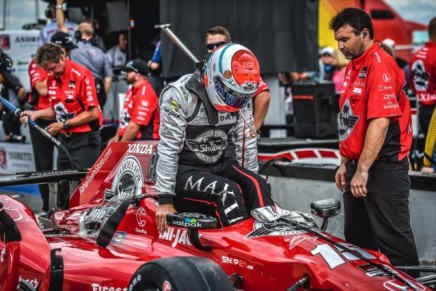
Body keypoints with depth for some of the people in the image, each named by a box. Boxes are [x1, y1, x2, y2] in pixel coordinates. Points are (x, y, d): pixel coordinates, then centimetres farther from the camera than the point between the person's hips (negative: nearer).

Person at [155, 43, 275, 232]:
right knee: (228, 191, -30)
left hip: (218, 165, 6)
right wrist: (165, 199, -20)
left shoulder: (241, 98, -1)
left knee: (258, 185, -19)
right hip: (184, 169, -6)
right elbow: (168, 149, -20)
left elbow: (247, 144, 7)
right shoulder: (179, 95, -19)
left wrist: (251, 186, 8)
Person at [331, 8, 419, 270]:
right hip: (358, 165, 10)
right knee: (356, 238, 16)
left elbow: (380, 122, -23)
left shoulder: (380, 66, -15)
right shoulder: (354, 66, 15)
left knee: (393, 238, -8)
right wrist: (346, 164, 18)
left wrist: (363, 170, -24)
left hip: (383, 168, -10)